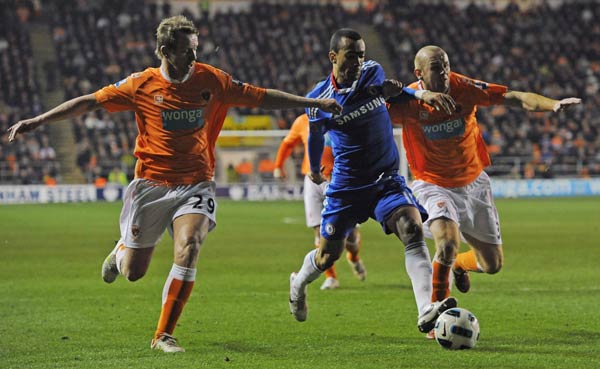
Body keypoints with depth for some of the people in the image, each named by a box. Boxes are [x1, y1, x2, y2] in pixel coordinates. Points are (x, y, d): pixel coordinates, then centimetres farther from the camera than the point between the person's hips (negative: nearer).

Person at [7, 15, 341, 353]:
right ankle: (120, 252, 45)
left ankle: (164, 335, -10)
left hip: (196, 183, 1)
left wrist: (315, 103, 3)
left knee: (188, 249, -23)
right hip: (151, 184, -1)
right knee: (133, 272, 5)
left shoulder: (211, 80, -3)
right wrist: (37, 121, -6)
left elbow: (261, 97, 4)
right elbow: (90, 102, -3)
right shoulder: (141, 85, -8)